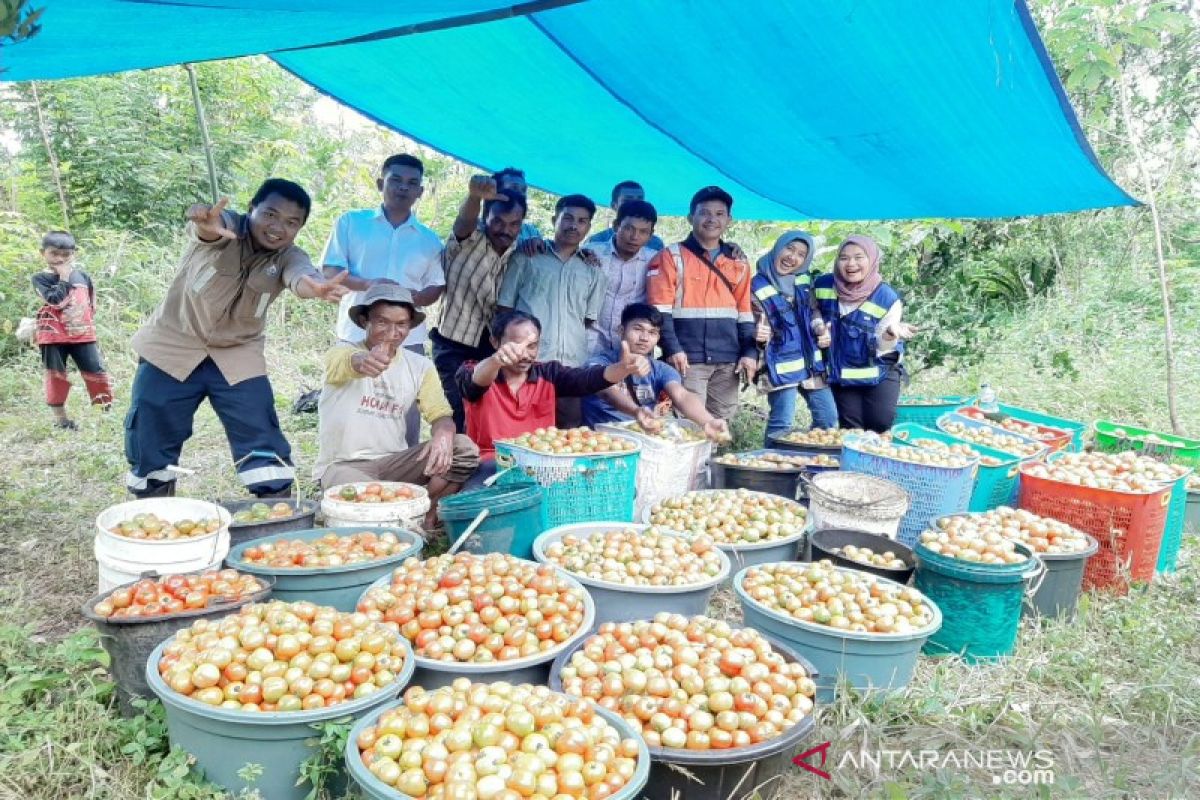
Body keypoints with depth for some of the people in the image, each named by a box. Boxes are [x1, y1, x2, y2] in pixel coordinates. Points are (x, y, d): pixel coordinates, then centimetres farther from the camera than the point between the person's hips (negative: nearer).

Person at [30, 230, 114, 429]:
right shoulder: (41, 278, -4)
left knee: (96, 370, 0)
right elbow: (56, 300, -21)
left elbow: (92, 302, 20)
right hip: (54, 335, -2)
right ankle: (60, 417, 15)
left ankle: (107, 408, 12)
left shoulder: (82, 275, 8)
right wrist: (64, 278, -15)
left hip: (82, 333, 3)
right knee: (56, 375, 6)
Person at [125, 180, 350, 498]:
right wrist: (204, 220, -68)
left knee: (264, 440, -7)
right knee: (149, 443, 7)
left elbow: (299, 276, -36)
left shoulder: (288, 257, -12)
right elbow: (209, 228, -42)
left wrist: (313, 285, -62)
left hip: (237, 355, 1)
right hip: (173, 346, -1)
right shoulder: (224, 226, -16)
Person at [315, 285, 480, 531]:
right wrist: (363, 363, -59)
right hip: (343, 465, -4)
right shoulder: (341, 352, -8)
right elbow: (351, 363, -33)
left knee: (465, 449, -19)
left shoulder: (421, 366, 4)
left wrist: (442, 435, -29)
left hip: (394, 462, 4)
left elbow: (441, 415, -4)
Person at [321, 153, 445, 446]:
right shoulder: (351, 222, 7)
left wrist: (414, 297, -9)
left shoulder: (429, 240, 13)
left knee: (406, 417, 3)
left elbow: (436, 286, 14)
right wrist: (367, 284, -18)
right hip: (356, 336, -1)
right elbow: (330, 271, 1)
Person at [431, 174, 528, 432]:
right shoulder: (468, 240, -13)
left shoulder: (517, 249, 1)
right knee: (456, 417, -9)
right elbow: (465, 220, -35)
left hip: (490, 347, 4)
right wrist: (474, 197, -58)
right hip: (453, 346, -4)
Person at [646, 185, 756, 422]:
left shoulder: (738, 263, 15)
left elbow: (745, 312, 16)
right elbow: (660, 309, -6)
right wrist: (672, 348, -15)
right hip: (689, 358, -4)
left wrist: (750, 353, 6)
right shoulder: (672, 257, 1)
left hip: (728, 361, 5)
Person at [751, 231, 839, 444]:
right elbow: (760, 325, -6)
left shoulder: (805, 280, 7)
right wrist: (759, 334, -29)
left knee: (828, 417, 10)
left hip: (810, 359, 6)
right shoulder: (758, 285, -8)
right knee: (782, 423, -9)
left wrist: (822, 330, 0)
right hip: (781, 361, -6)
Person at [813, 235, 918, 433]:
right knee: (850, 432, 7)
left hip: (880, 374, -2)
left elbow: (881, 346, -14)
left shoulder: (887, 298, -16)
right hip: (842, 375, 2)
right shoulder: (823, 285, -9)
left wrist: (891, 334, -36)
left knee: (880, 428, -5)